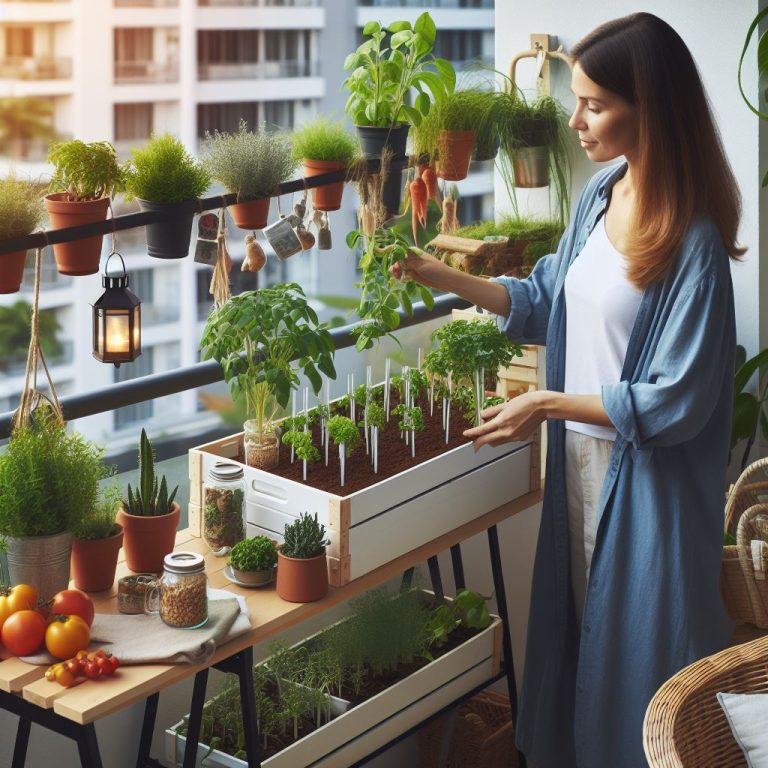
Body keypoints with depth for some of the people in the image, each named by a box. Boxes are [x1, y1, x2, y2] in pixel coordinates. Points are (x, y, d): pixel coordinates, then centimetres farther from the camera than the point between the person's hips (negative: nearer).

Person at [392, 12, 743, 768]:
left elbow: (676, 402, -20)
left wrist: (547, 404, -17)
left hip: (646, 480, -7)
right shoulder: (599, 195, 2)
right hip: (579, 458, 7)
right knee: (574, 624, 19)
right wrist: (443, 277, 4)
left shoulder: (693, 239, -21)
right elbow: (548, 301, 14)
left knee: (635, 642, 8)